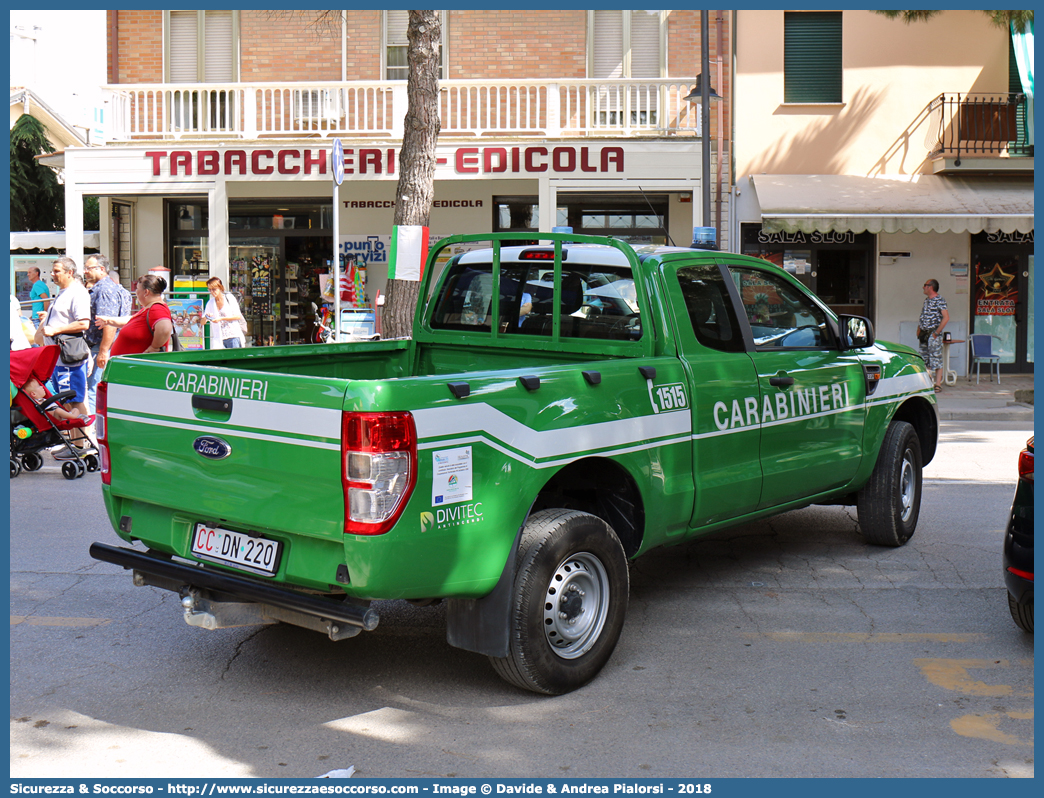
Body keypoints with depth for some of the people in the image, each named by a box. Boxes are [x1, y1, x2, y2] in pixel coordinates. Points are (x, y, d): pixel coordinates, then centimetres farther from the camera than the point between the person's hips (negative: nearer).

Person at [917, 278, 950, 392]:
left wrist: (937, 332, -19)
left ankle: (938, 384, -2)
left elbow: (946, 318, -19)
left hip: (933, 334, -9)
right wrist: (919, 330, 12)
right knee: (924, 359, 10)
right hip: (924, 334, 9)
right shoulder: (926, 300, 15)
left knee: (936, 359, -5)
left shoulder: (939, 300, -11)